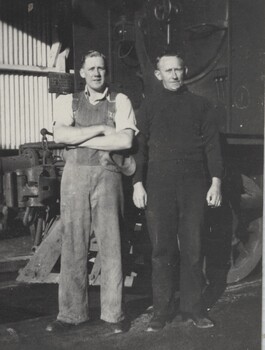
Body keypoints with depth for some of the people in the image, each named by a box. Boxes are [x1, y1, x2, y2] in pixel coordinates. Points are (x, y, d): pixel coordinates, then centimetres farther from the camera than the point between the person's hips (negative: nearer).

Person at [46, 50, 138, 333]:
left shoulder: (120, 102, 8)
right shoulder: (67, 102, 12)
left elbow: (126, 140, -8)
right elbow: (60, 135, -6)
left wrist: (80, 138, -7)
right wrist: (100, 129, -8)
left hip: (107, 176, -1)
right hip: (75, 175, 1)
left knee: (110, 244, 1)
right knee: (73, 245, 3)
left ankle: (113, 313, 11)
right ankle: (71, 313, 12)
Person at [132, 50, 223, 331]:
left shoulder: (199, 105, 11)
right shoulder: (149, 105, 10)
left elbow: (211, 144, 9)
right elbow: (139, 145, 7)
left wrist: (216, 182, 1)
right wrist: (138, 183, -1)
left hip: (193, 185, 1)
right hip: (158, 185, 0)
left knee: (192, 249, 3)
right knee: (162, 250, 1)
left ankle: (192, 308, 13)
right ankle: (162, 310, 10)